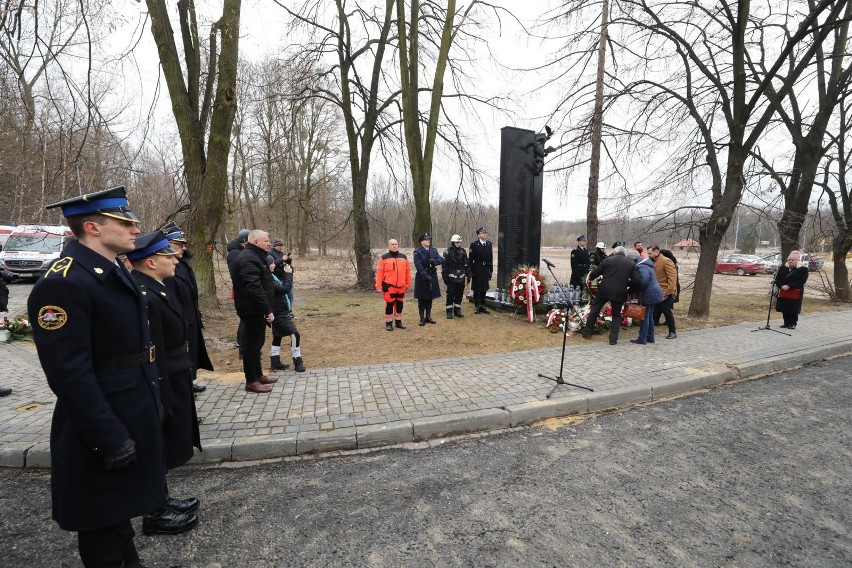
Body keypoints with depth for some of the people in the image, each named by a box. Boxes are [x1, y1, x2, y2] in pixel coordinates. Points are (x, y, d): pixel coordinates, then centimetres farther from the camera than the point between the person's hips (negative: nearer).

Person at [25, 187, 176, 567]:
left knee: (120, 506, 27)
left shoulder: (117, 272, 7)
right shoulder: (63, 283, -23)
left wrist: (150, 406, 17)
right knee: (102, 520, 13)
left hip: (133, 417, 9)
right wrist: (110, 438, -22)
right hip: (103, 429, -9)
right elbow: (69, 374, -25)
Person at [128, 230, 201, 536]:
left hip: (173, 382, 10)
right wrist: (163, 398, -22)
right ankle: (154, 515, 26)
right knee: (158, 449, 8)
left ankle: (161, 499, 40)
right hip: (162, 386, -10)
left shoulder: (155, 287, 6)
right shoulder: (144, 296, -26)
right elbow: (151, 355, -26)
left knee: (164, 449, 23)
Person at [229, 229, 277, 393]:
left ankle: (258, 375, 31)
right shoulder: (248, 260, -20)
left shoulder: (254, 256, 15)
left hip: (255, 309, 11)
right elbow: (255, 288, -28)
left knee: (256, 342, 18)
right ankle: (251, 382, 9)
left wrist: (267, 308, 19)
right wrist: (268, 310, -26)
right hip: (252, 310, -11)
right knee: (252, 344, -2)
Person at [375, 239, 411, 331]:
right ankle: (389, 323, 13)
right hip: (389, 287, -4)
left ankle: (398, 321, 25)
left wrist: (408, 284, 10)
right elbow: (379, 272, -5)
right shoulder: (384, 257, -4)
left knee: (399, 305, 12)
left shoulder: (403, 257, 7)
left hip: (401, 286, 4)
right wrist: (378, 286, -9)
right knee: (389, 305, 2)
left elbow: (407, 271, 11)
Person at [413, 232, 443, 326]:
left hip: (432, 277, 5)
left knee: (430, 298, 13)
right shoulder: (417, 252, -9)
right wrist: (426, 276, -25)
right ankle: (422, 318, 11)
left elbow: (441, 260, -1)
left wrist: (434, 261, -21)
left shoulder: (434, 250, 9)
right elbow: (419, 266, -17)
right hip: (422, 278, -5)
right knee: (422, 299, 2)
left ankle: (428, 316, 24)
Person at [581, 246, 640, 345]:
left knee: (595, 310, 16)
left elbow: (595, 273, 2)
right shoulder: (631, 263, 3)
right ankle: (613, 339, 9)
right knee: (616, 315, 14)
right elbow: (636, 280, -1)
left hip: (604, 290, -1)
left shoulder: (607, 260, -2)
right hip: (619, 293, 1)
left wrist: (590, 276, 24)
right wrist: (626, 283, 16)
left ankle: (588, 332, 21)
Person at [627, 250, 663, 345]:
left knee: (645, 316, -4)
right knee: (650, 315, 16)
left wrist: (637, 289, -17)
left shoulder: (641, 267, -16)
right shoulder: (645, 265, 17)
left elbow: (644, 279, -31)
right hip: (654, 293, 10)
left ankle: (642, 338, 0)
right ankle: (650, 337, 23)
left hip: (649, 294, -10)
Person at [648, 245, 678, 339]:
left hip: (666, 293, -7)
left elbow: (672, 277, -18)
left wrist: (668, 291, -22)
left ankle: (673, 332, 10)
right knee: (655, 311, 9)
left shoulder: (666, 261, -14)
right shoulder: (653, 262, 11)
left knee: (666, 311, -4)